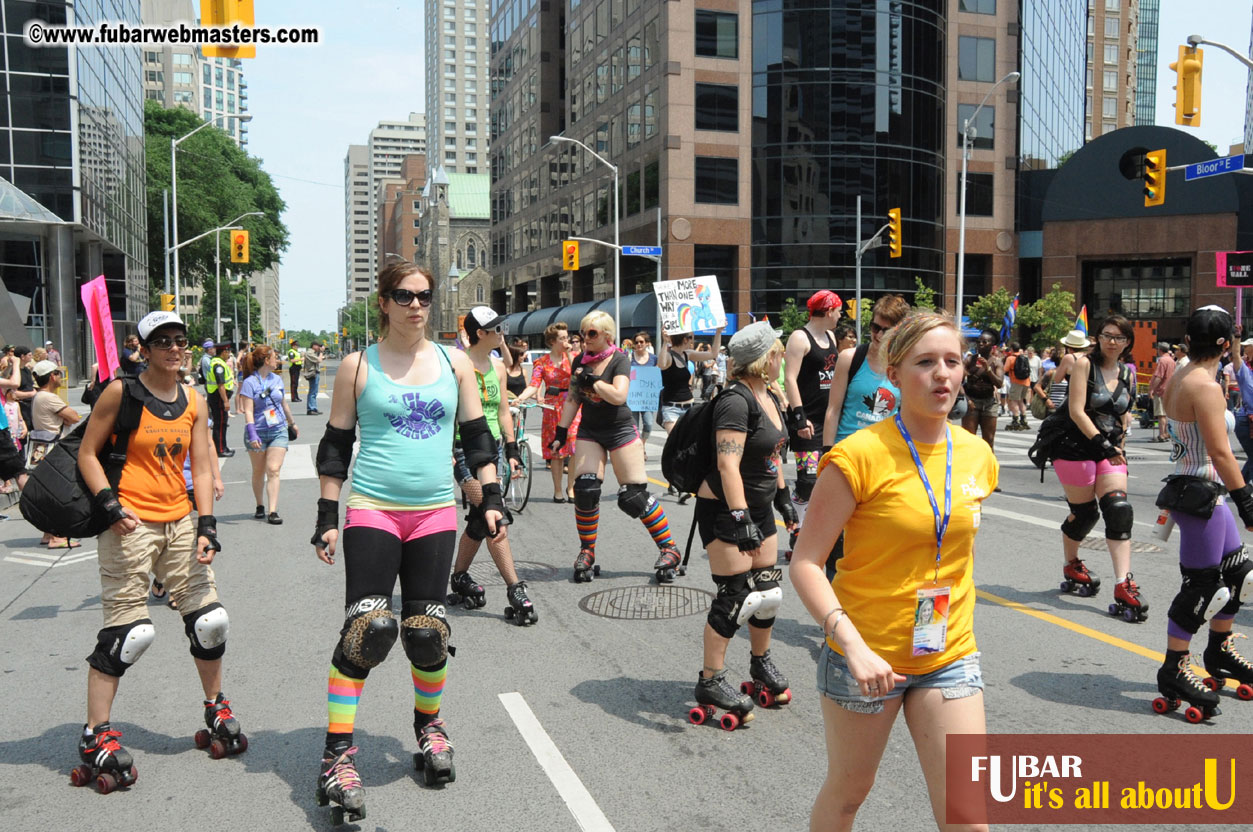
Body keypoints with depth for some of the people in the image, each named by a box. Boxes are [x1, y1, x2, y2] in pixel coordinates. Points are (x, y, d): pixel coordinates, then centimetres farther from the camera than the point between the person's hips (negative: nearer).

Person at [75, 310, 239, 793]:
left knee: (210, 619, 6)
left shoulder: (193, 402, 8)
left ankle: (216, 710, 27)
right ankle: (96, 735, 9)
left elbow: (201, 470, 7)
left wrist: (206, 527, -2)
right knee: (128, 632, -7)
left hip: (180, 522, 5)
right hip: (130, 525, -5)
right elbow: (87, 454, -1)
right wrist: (111, 506, -13)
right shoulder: (120, 392, -4)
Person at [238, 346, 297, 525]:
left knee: (273, 470, -8)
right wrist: (252, 435, -23)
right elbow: (248, 411, -14)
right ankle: (260, 506, 27)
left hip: (279, 431, 3)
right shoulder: (250, 382, -8)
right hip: (258, 432, -3)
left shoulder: (277, 379, 8)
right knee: (259, 472, 9)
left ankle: (272, 511, -10)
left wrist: (292, 423, 31)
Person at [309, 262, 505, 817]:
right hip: (372, 510, -2)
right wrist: (327, 517, 2)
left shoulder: (454, 363, 9)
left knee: (427, 632, 5)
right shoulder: (358, 366, 2)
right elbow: (335, 447, 5)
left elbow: (477, 436, 12)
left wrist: (491, 496, 3)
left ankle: (429, 727, 30)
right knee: (367, 630, -10)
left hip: (435, 512, 2)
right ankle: (337, 755, 1)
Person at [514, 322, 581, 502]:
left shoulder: (573, 357, 6)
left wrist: (569, 356, -11)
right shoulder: (542, 362, 2)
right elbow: (534, 385, -9)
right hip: (552, 407, 0)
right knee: (556, 449, 3)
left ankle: (571, 487, 7)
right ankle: (558, 490, 12)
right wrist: (520, 398, -25)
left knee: (575, 448, -7)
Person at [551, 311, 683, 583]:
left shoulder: (619, 360, -10)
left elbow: (619, 396, -26)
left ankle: (669, 549, 8)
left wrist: (592, 381, -21)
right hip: (589, 431, 5)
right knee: (585, 490, -9)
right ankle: (586, 552, 8)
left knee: (634, 497, -7)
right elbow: (572, 400, 13)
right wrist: (561, 432, 9)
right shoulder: (581, 361, 7)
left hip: (620, 430, -5)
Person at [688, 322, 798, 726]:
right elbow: (728, 465, -28)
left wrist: (784, 498, 22)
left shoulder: (769, 397, 9)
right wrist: (741, 520, -32)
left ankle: (761, 664, 33)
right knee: (735, 595, -7)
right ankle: (711, 681, 5)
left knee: (768, 591, 12)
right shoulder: (736, 400, -21)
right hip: (724, 511, -9)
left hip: (759, 508, 9)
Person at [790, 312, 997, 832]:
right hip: (864, 659, -4)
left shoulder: (977, 456, 1)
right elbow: (805, 562, -17)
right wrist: (854, 646, -27)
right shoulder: (860, 455, -17)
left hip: (950, 657, 4)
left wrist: (958, 625, 17)